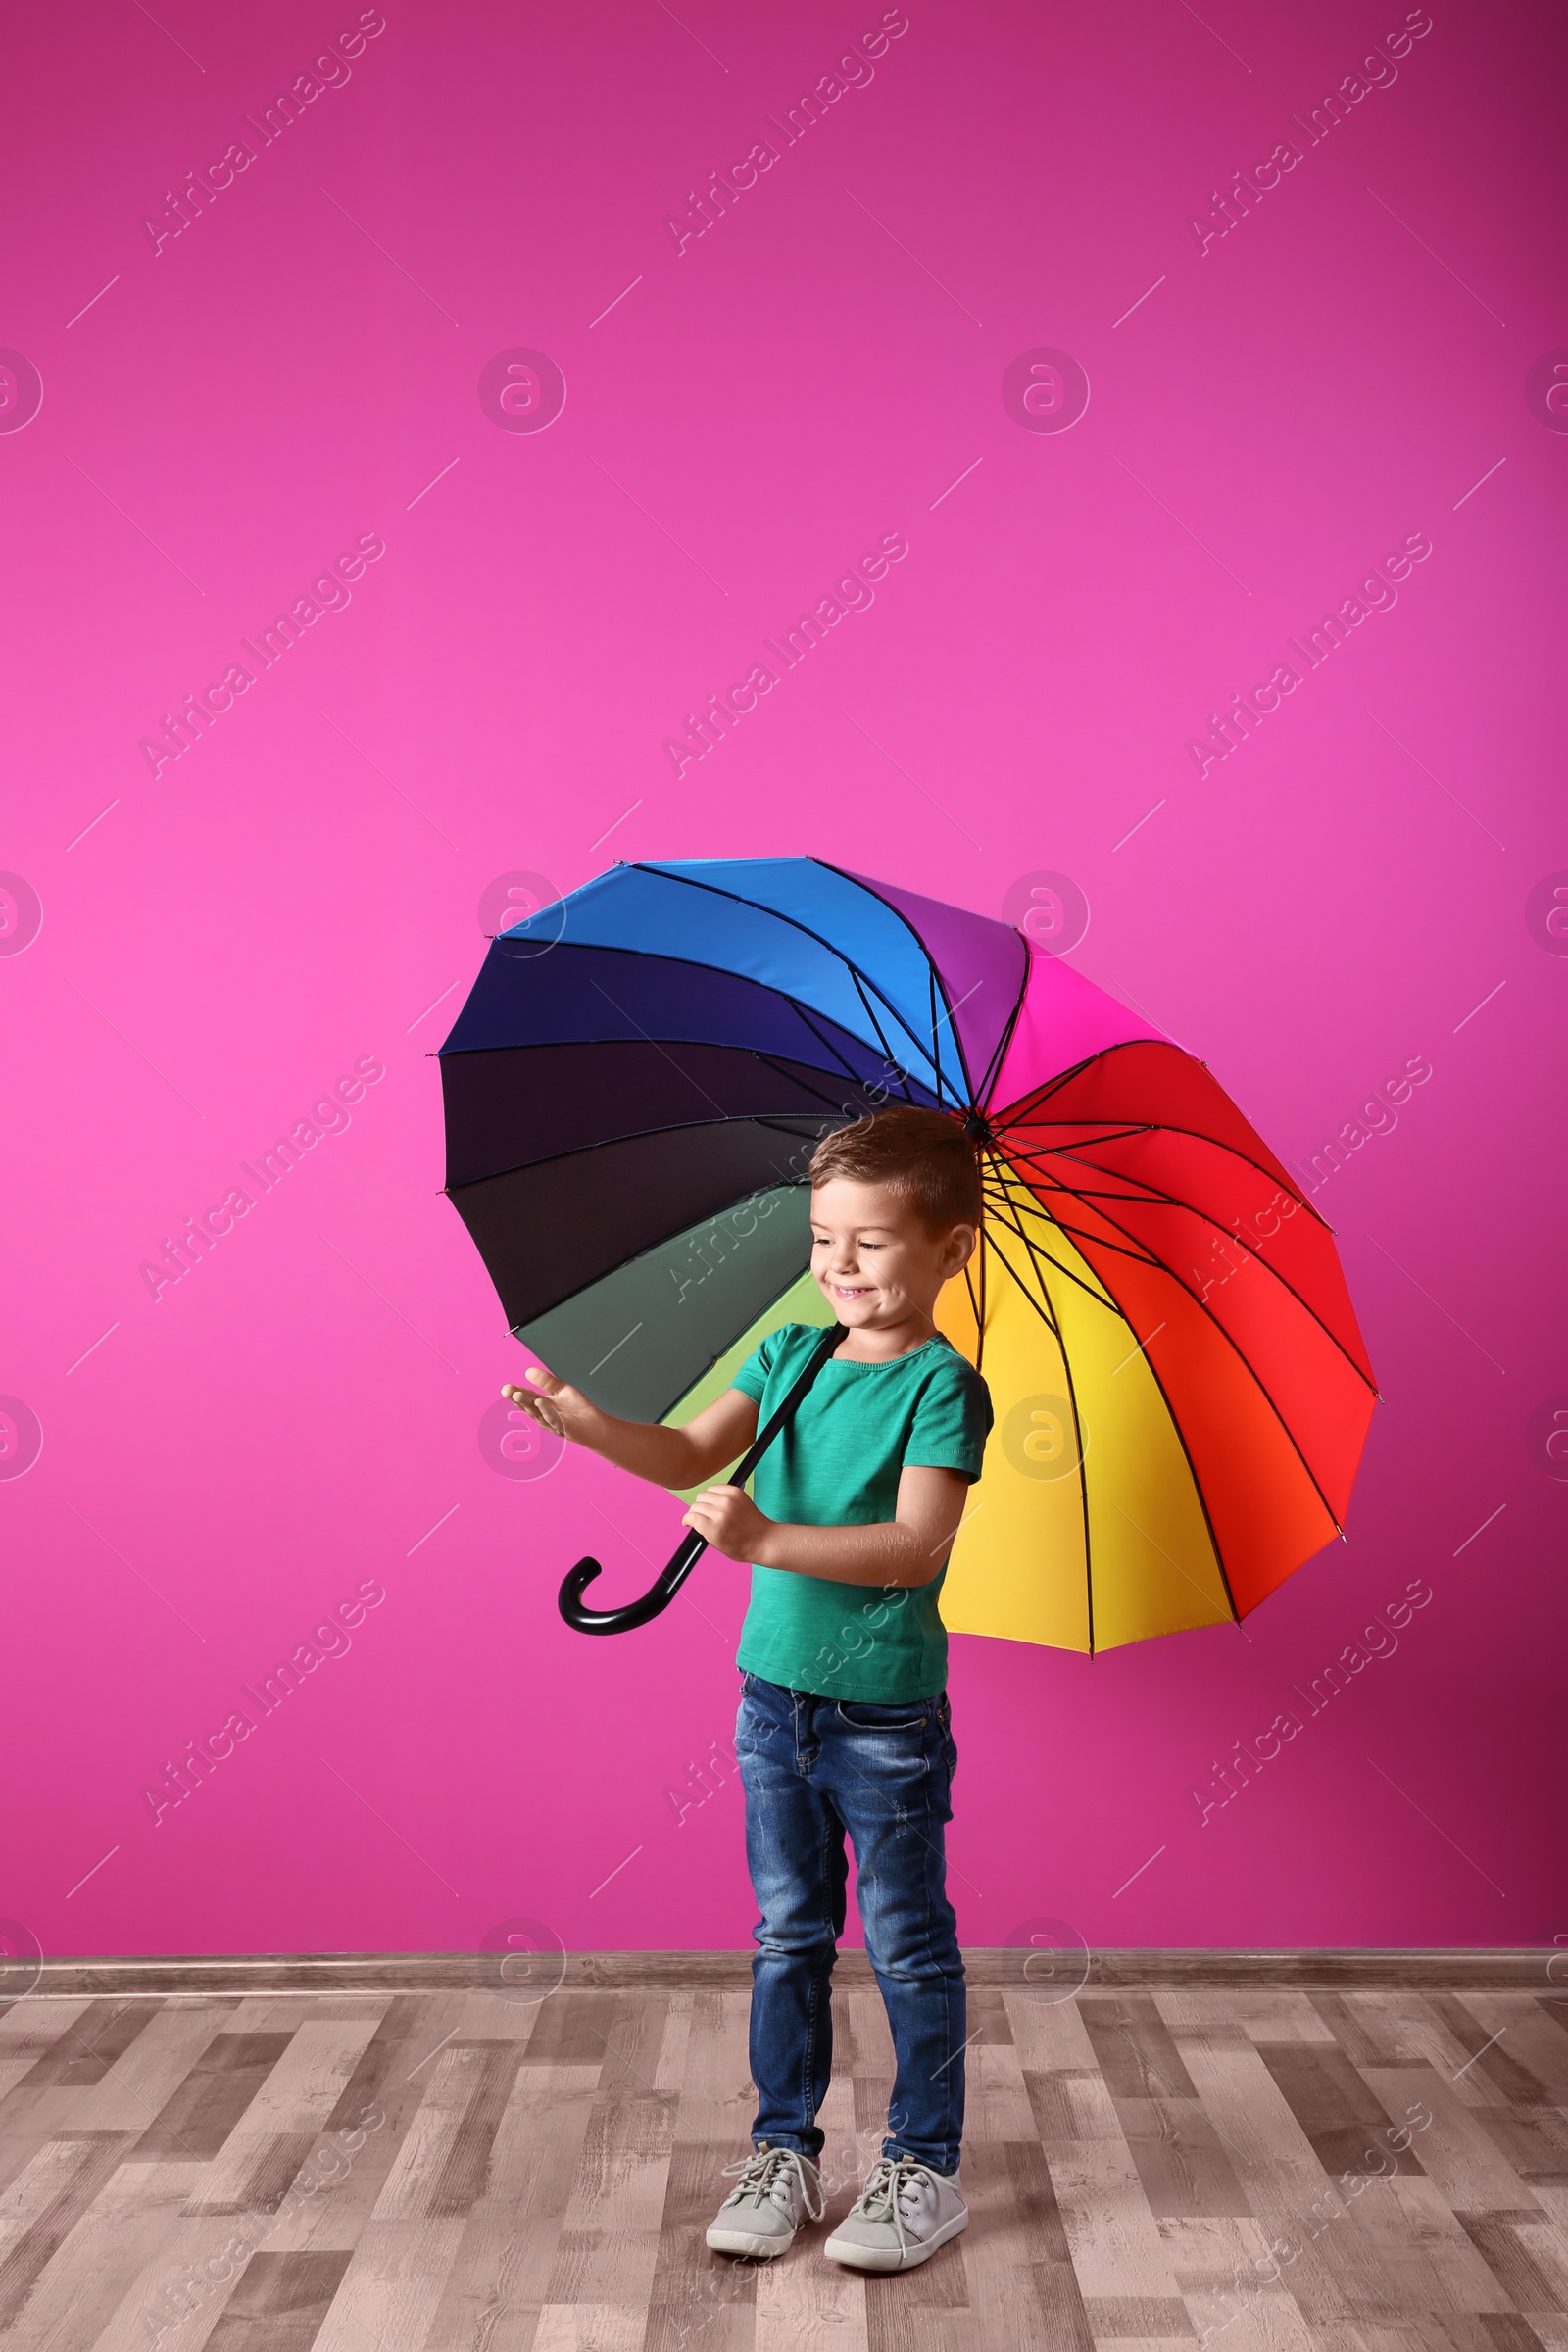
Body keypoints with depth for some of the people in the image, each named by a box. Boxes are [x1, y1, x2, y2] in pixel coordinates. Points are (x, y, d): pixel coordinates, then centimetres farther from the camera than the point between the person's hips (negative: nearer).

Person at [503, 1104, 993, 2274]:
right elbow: (689, 1454, -2)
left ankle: (926, 2166, 26)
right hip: (775, 1695, 6)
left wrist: (767, 1539, -34)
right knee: (788, 1936, 17)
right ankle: (785, 2150, 32)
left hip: (887, 1715, -5)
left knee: (910, 1946, 10)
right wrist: (582, 1417, -18)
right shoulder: (790, 1355, 3)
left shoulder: (943, 1386, -16)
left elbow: (915, 1546, -25)